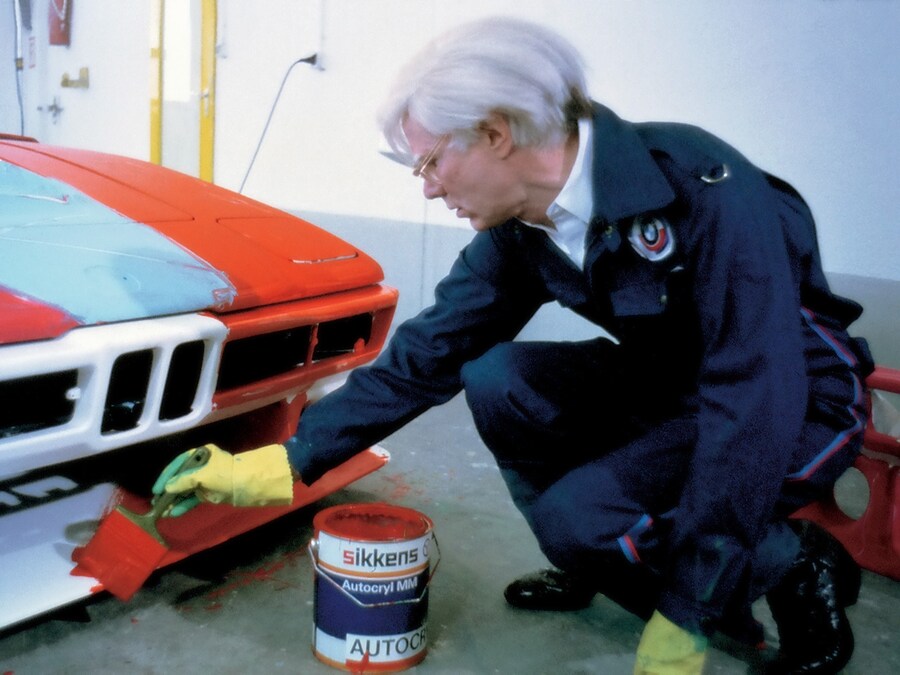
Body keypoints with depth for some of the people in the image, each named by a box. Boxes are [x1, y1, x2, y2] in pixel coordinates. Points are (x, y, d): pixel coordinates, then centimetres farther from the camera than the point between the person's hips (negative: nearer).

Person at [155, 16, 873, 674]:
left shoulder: (703, 187, -31)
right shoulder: (517, 231, -9)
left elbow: (760, 397, -33)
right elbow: (423, 356, -4)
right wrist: (289, 462, -7)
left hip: (803, 399, -6)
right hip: (669, 380, 7)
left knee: (577, 515, -25)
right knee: (496, 379, -13)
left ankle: (800, 565, -1)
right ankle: (593, 568, 8)